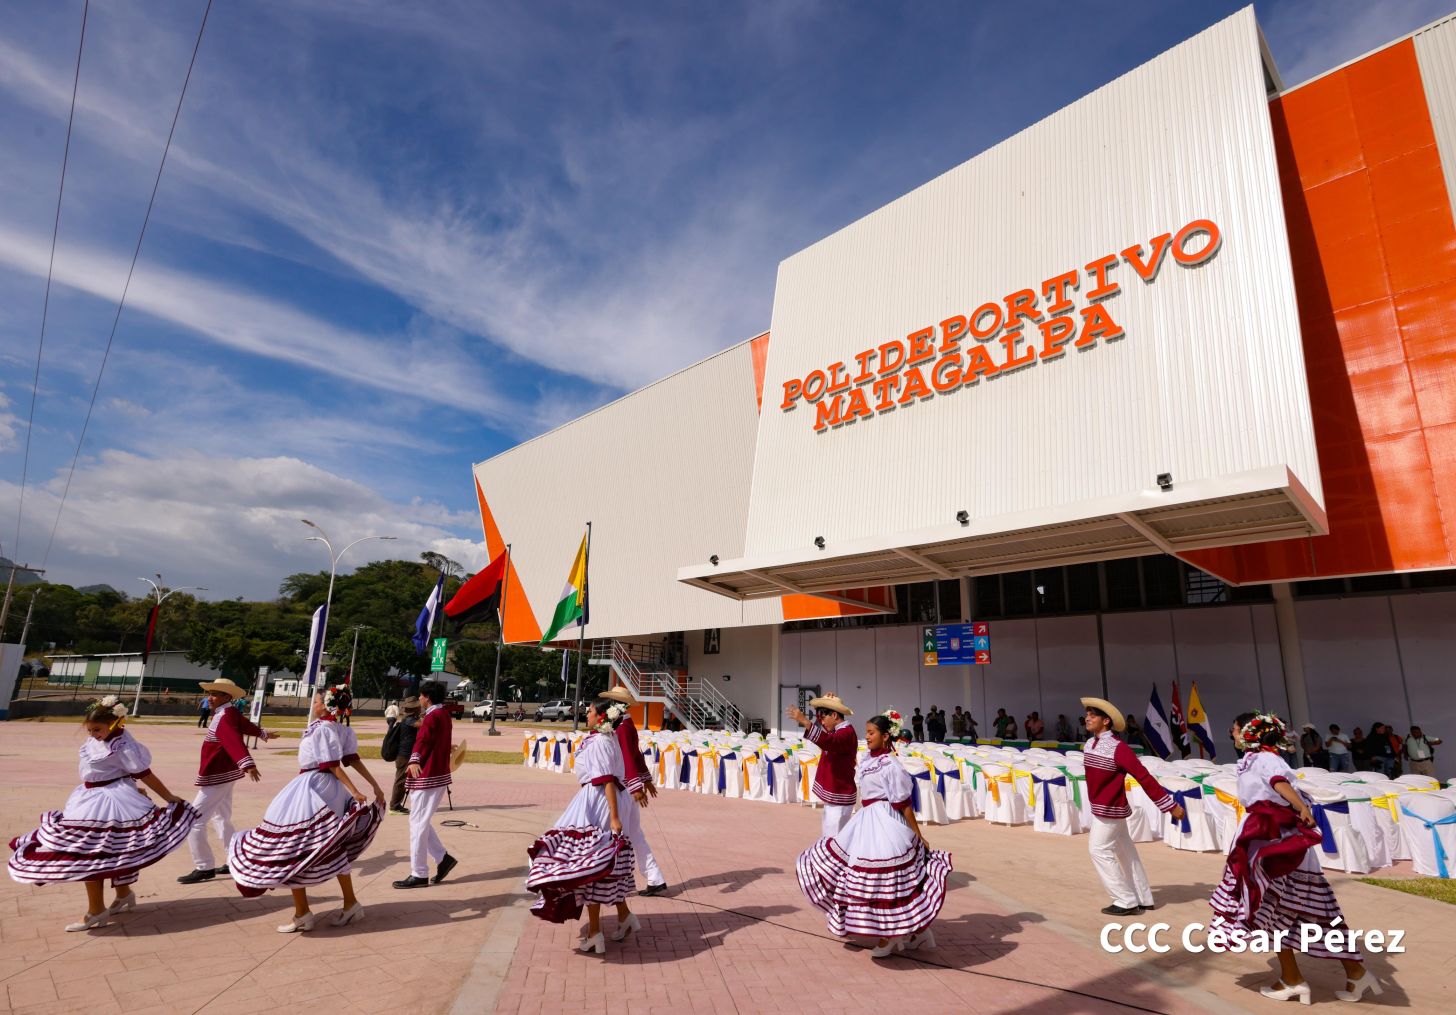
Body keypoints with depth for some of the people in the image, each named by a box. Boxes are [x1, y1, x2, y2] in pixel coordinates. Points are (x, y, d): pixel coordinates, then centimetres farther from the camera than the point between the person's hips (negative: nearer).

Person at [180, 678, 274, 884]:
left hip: (217, 776, -10)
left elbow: (234, 740, -41)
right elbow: (246, 724, 27)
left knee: (194, 820, -7)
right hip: (224, 774, 10)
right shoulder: (231, 713, 7)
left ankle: (204, 868, 0)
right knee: (221, 818, 19)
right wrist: (263, 734, 48)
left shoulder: (224, 718, -23)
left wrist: (247, 763, -57)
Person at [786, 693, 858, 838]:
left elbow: (828, 742, -38)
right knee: (829, 838, 14)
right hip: (832, 794, 10)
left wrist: (805, 721, -50)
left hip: (839, 796, -10)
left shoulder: (847, 732, -17)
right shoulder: (837, 731, 14)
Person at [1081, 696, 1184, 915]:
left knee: (1099, 850, -4)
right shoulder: (1089, 745, 2)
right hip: (1101, 807, 8)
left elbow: (1144, 777, -20)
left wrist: (1171, 805, -17)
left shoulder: (1118, 748, -22)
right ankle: (1142, 899, 29)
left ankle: (1126, 901, 8)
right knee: (1125, 851, 17)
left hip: (1110, 809, -8)